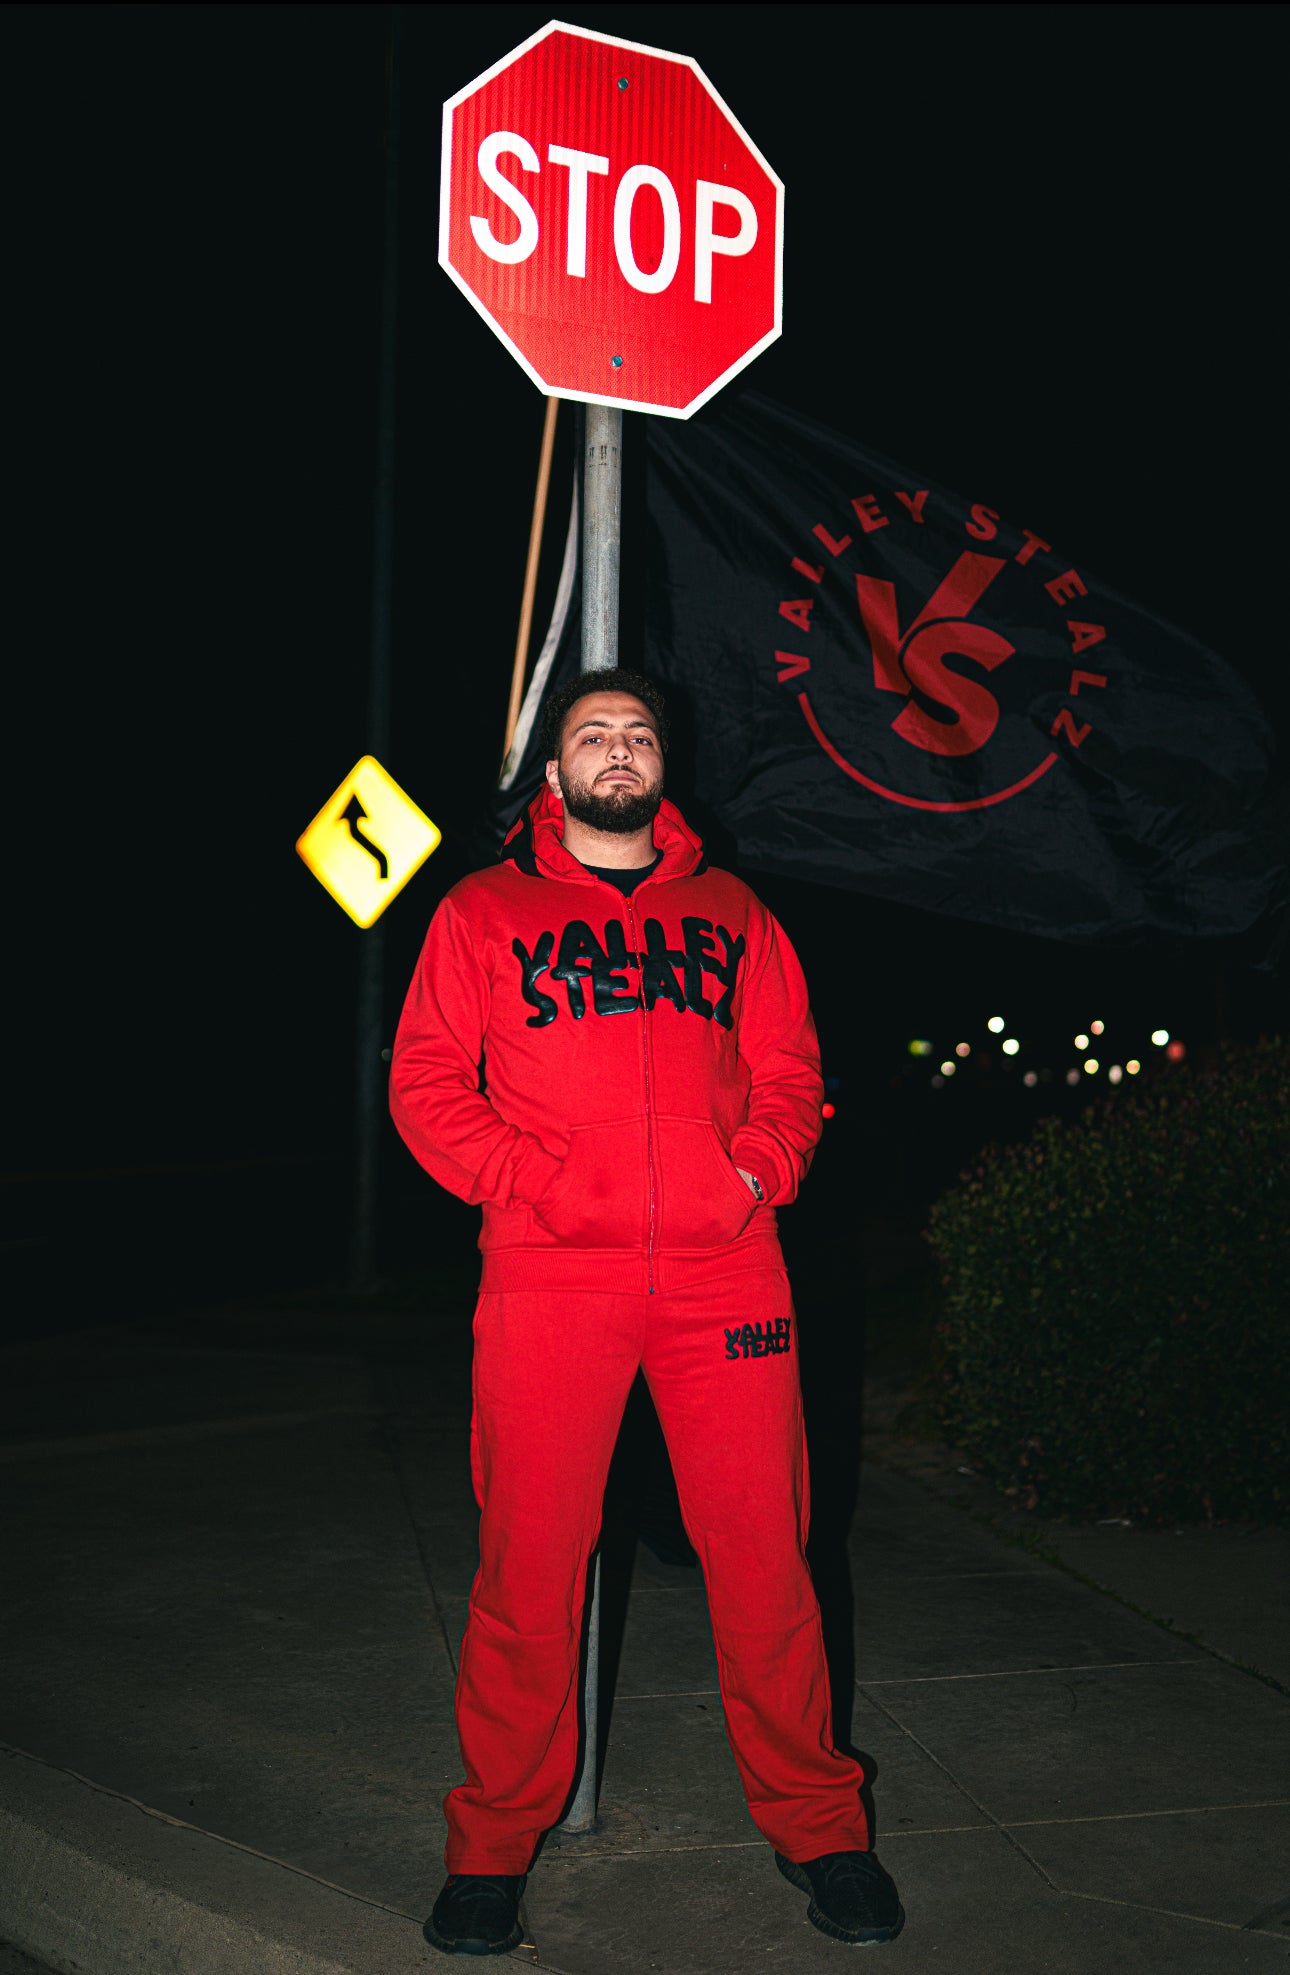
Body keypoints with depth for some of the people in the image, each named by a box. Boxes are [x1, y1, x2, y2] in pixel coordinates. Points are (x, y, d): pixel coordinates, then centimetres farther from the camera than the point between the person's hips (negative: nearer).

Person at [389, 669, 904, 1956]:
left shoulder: (733, 916, 18)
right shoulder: (484, 913, 11)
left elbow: (789, 1072, 15)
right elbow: (425, 1083, 5)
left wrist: (754, 1172, -3)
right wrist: (531, 1181, -8)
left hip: (725, 1272, 2)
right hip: (547, 1277, -1)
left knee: (763, 1550, 4)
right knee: (528, 1562, 0)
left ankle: (811, 1823, 20)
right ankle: (494, 1843, 16)